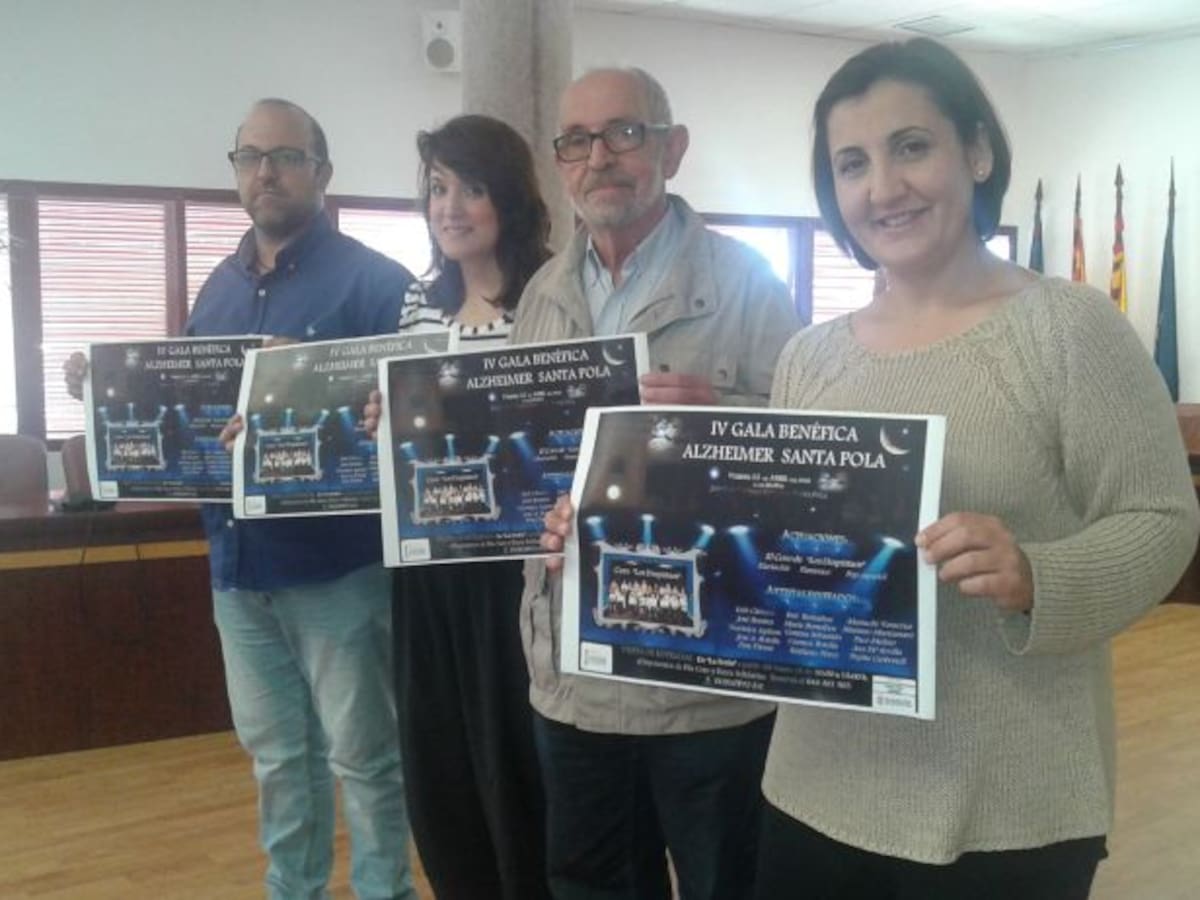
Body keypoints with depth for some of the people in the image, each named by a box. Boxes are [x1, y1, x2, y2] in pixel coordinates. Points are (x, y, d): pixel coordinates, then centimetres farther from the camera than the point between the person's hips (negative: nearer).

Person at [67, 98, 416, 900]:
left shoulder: (374, 282, -8)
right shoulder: (219, 289, 13)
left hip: (337, 561, -6)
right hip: (239, 563, 6)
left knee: (363, 757, 5)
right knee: (278, 754, 17)